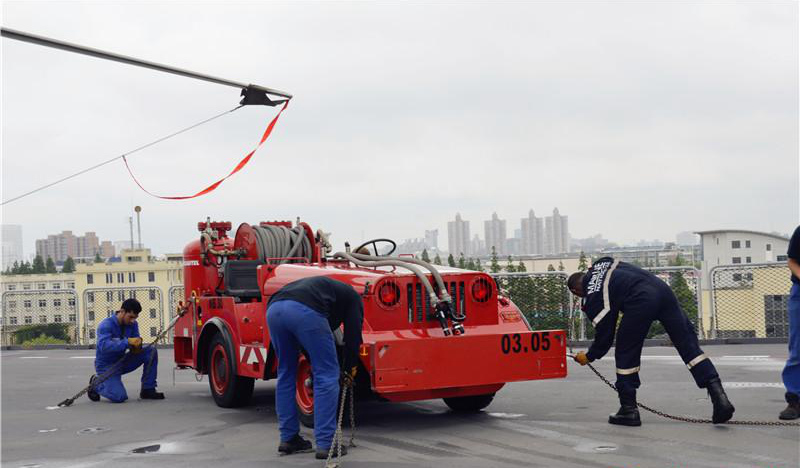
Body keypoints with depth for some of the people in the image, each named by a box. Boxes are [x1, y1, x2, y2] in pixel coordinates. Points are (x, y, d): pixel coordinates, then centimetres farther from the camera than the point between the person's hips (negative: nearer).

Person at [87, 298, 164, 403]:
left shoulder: (133, 324, -3)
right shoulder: (106, 325, -23)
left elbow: (135, 343, -3)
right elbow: (104, 346, -37)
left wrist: (137, 346, -28)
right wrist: (127, 342, -44)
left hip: (122, 361, 6)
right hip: (106, 366, -6)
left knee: (151, 352, -10)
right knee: (119, 397, -24)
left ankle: (148, 390, -3)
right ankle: (96, 384, 7)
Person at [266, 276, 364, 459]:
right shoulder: (352, 295, 29)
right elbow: (352, 332, 16)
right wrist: (350, 368, 28)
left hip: (274, 308, 7)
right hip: (305, 311, -6)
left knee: (286, 374, 22)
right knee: (327, 375, 6)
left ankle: (288, 439, 26)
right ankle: (325, 444, 6)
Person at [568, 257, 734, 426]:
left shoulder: (593, 299, 12)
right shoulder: (605, 264, 30)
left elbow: (604, 335, 15)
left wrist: (589, 357, 32)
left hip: (641, 302, -6)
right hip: (663, 289, 6)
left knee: (625, 354, 12)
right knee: (688, 344, 6)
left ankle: (628, 409, 17)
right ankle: (719, 397, -3)